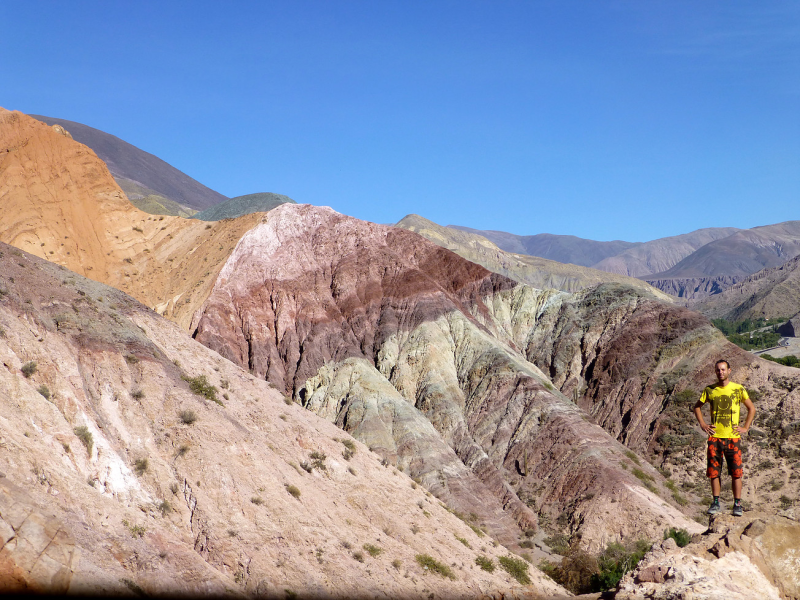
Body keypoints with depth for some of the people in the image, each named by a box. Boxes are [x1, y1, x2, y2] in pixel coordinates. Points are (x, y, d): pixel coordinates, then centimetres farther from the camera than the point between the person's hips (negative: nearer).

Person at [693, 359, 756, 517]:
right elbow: (697, 407, 18)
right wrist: (703, 424, 6)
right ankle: (716, 503, 13)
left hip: (733, 437, -1)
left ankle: (737, 504, 7)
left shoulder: (738, 389, 2)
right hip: (715, 437, 1)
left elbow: (752, 409, 12)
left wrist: (745, 427, 3)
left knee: (736, 472, -2)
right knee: (714, 472, 3)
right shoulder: (709, 390, 5)